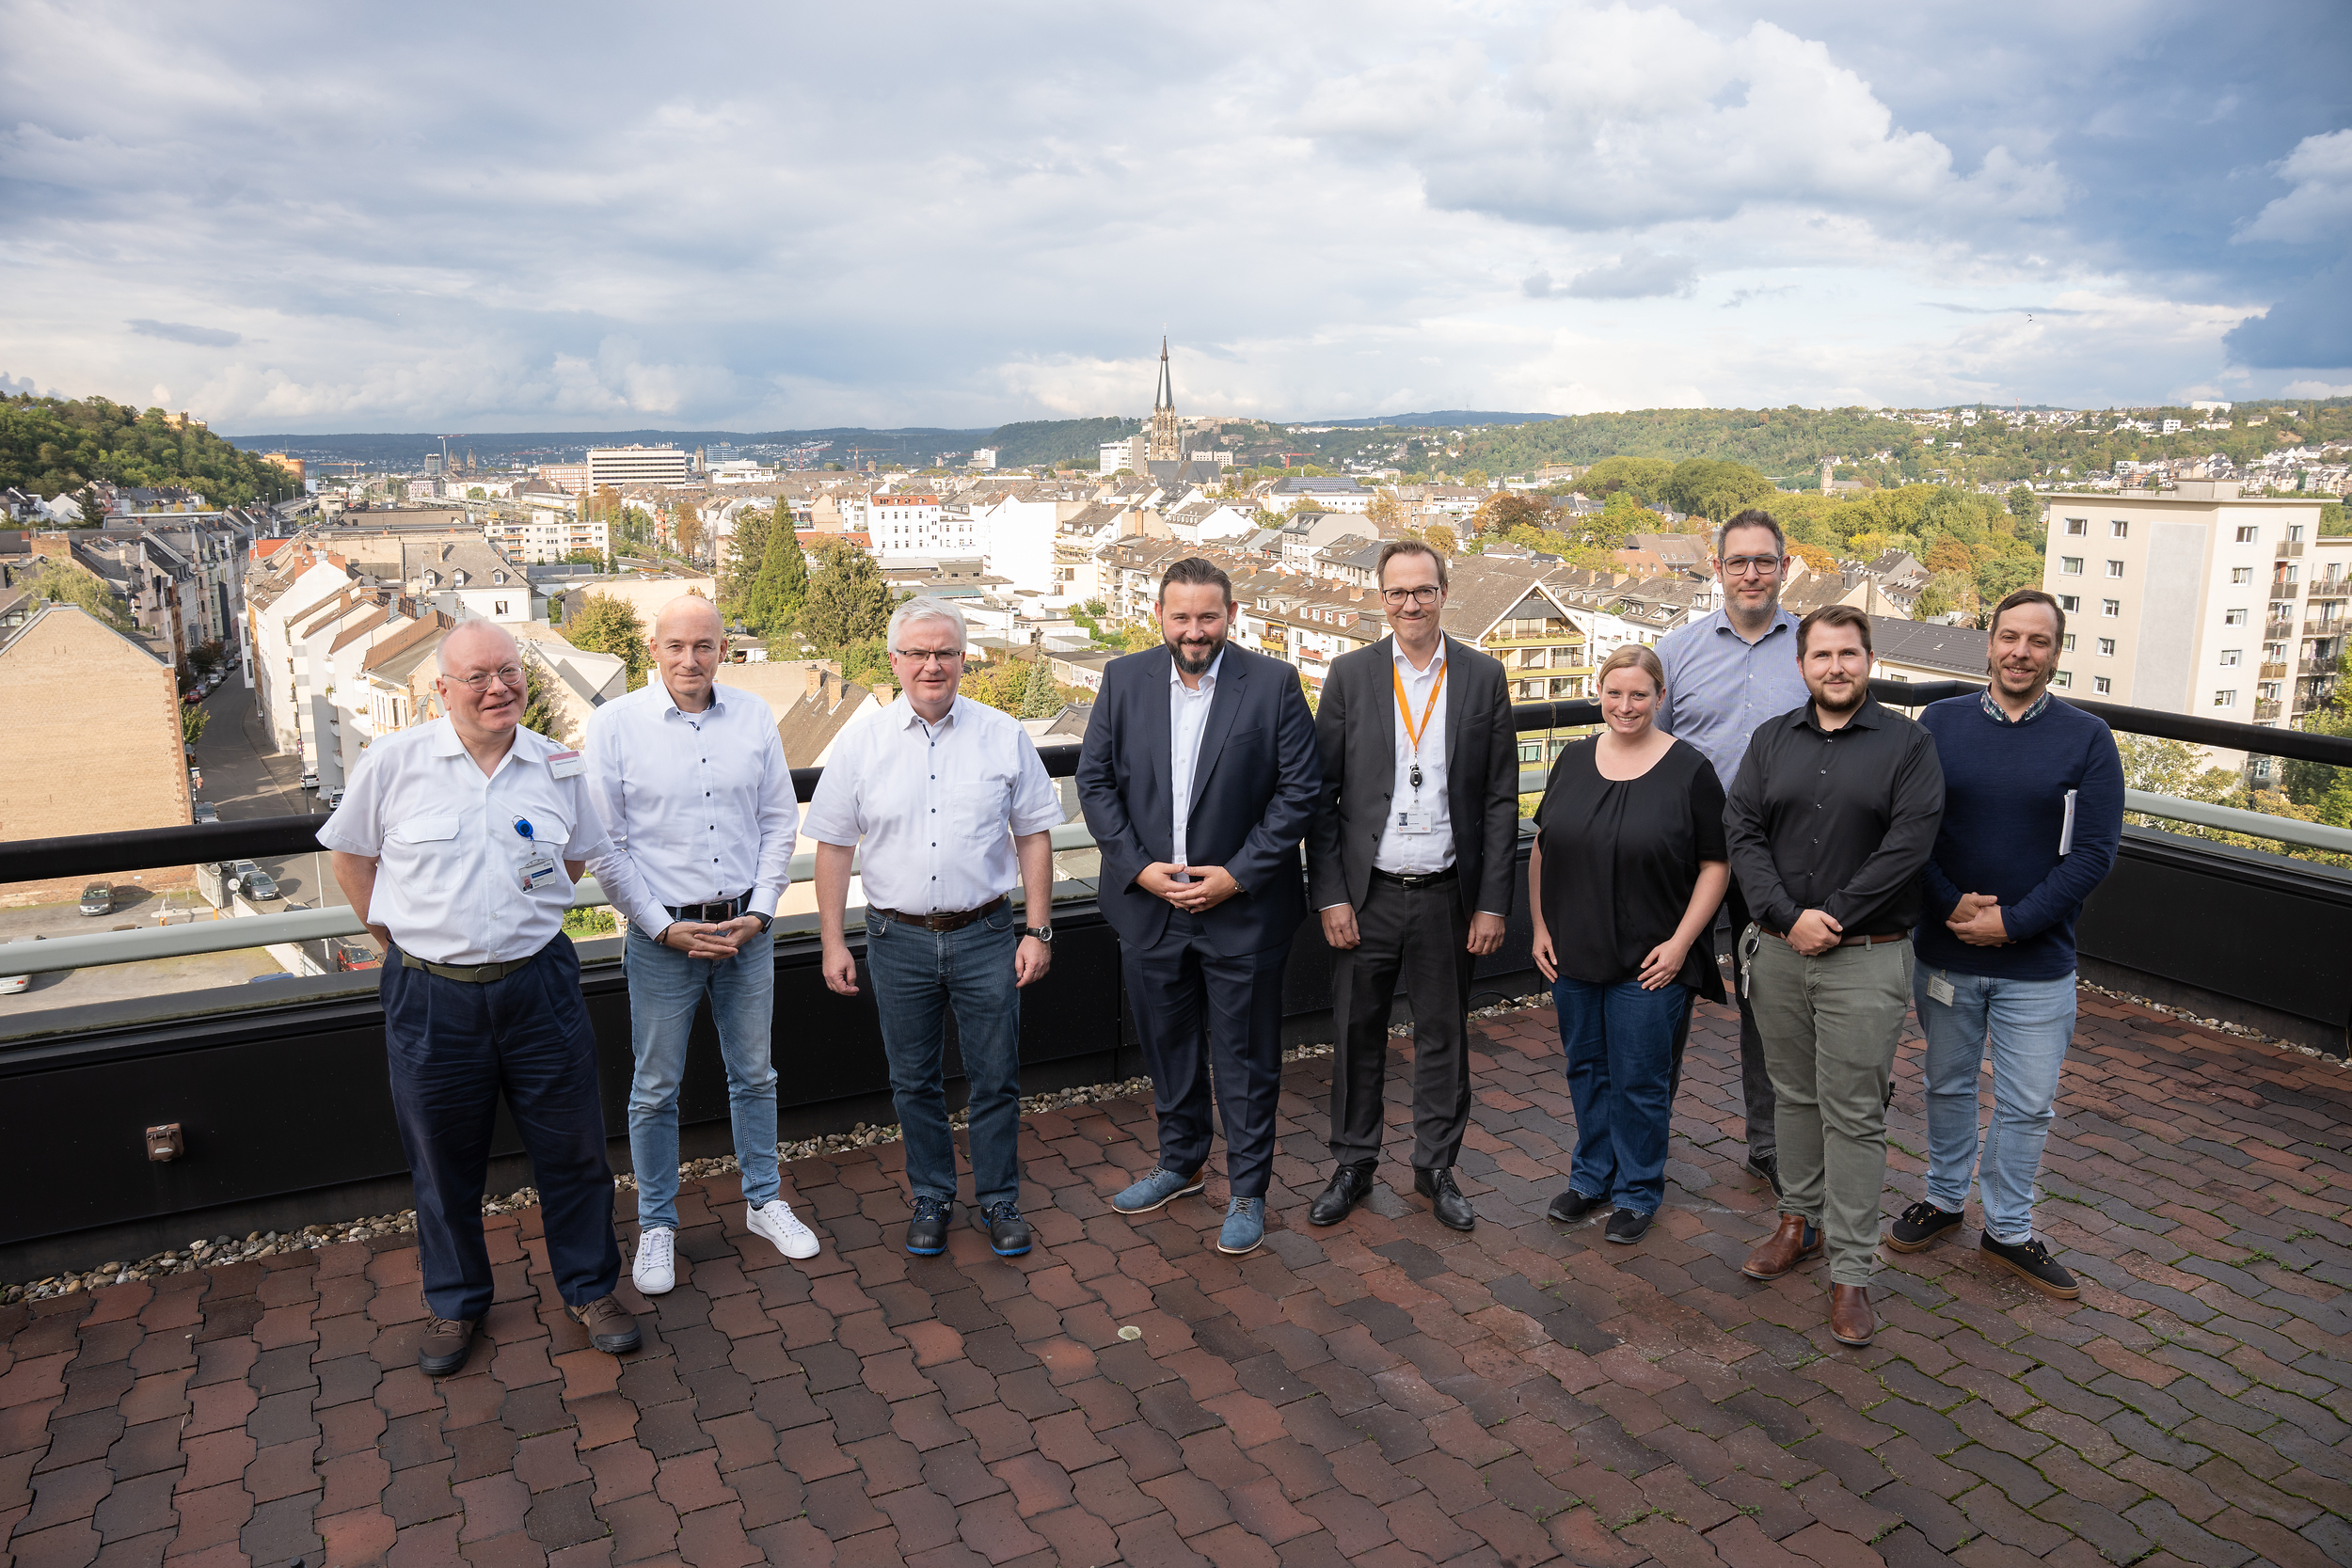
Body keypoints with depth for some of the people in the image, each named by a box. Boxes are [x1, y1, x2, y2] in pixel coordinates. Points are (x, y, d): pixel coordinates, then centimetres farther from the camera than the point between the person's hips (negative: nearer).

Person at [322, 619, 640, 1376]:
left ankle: (590, 1290, 29)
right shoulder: (393, 761, -6)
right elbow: (350, 857, 6)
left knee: (573, 1149, 9)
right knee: (443, 1163, 14)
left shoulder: (559, 767, 0)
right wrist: (402, 937, 5)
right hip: (430, 994, -1)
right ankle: (454, 1302, 36)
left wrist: (524, 917, 7)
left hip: (539, 985, 1)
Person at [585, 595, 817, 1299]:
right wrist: (664, 927, -10)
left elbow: (780, 821, 5)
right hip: (663, 934, -2)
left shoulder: (754, 717, 1)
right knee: (655, 1089, 9)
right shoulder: (615, 724, -8)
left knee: (754, 1075, 15)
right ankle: (656, 1226, 26)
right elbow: (604, 845, -7)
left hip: (746, 930, 3)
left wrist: (759, 911, -4)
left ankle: (763, 1201, 33)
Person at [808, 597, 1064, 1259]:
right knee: (914, 1081, 13)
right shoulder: (861, 743, -1)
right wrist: (833, 942, 0)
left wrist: (1037, 930, 0)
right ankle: (931, 1199, 31)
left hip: (986, 935, 0)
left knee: (996, 1079, 8)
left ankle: (998, 1200, 26)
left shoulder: (1005, 736, -1)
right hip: (897, 938, 1)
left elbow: (1034, 834, 3)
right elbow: (834, 844, 3)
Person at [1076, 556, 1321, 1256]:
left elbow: (1299, 789, -8)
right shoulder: (1123, 679, 0)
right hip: (1148, 904, 3)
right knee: (1167, 1046, 19)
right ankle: (1180, 1163, 41)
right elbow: (1095, 780, 2)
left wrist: (1238, 875, -14)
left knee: (1245, 1058, 9)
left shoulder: (1273, 683, -8)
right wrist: (1137, 865, -9)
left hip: (1242, 907, -3)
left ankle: (1248, 1190, 26)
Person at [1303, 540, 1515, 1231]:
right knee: (1358, 1033, 10)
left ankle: (1436, 1167, 30)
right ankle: (1353, 1165, 28)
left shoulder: (1483, 677, 1)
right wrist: (1329, 895, -7)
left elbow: (1501, 799, 2)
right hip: (1367, 893, 0)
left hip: (1446, 894, 1)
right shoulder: (1350, 674, 0)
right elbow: (1321, 794, -1)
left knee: (1443, 1037, 12)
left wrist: (1492, 902, -3)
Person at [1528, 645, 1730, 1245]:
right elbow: (1542, 850, 10)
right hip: (1572, 954, 4)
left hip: (1649, 960, -4)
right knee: (1586, 1067, 16)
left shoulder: (1690, 769, -7)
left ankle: (1637, 1192, 25)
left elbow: (1715, 865, -7)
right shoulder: (1574, 760, 5)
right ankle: (1591, 1176, 33)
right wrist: (1540, 927, 4)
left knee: (1639, 1078, 6)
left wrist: (1679, 942, -12)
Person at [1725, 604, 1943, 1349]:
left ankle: (1851, 1272, 10)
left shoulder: (1908, 743, -2)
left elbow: (1908, 845, -11)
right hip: (1778, 951, 4)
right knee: (1794, 1094, 15)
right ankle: (1801, 1222, 33)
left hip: (1865, 959, -3)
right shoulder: (1771, 740, 8)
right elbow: (1742, 834, -1)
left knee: (1854, 1115, 0)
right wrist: (1789, 918, -13)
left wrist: (1833, 918, -14)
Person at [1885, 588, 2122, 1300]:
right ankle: (1944, 1198, 35)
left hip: (2038, 962, -1)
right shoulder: (1941, 722, -1)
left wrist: (2012, 921, -15)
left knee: (2027, 1105, 9)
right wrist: (1949, 904, -14)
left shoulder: (2087, 739, -4)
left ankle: (2008, 1229, 26)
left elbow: (2093, 852, -8)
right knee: (1948, 1086, 16)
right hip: (1944, 952, 1)